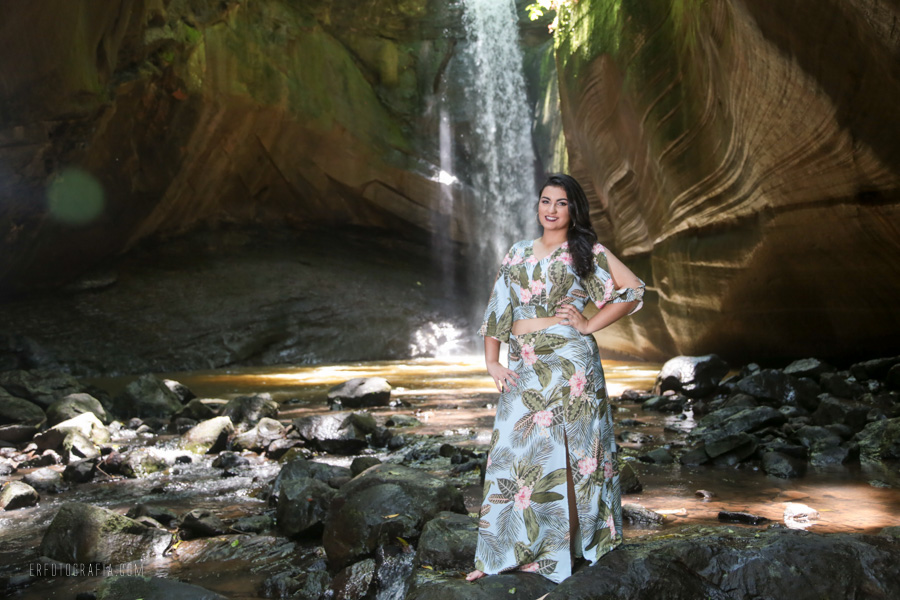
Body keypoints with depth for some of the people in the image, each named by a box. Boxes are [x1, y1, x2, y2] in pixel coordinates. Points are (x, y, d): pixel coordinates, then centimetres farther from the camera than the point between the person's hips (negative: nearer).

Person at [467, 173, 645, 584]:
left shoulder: (586, 251, 2)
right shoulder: (518, 254, 14)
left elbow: (634, 291, -3)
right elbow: (496, 310, 12)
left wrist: (589, 325, -6)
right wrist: (492, 363, 3)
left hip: (568, 363, -4)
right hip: (523, 368, 4)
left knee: (566, 453, 3)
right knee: (514, 453, 4)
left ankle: (558, 547, 18)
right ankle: (509, 550, 15)